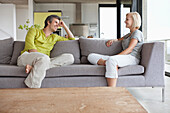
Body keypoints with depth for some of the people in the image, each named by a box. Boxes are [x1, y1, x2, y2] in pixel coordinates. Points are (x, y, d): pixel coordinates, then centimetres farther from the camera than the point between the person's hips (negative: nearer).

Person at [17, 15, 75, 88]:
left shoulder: (54, 37, 29)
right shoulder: (34, 31, 16)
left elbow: (72, 39, 32)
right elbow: (29, 45, -3)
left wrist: (64, 26, 27)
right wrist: (39, 56, -19)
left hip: (43, 60, 4)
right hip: (26, 57, -4)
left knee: (70, 58, -20)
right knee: (44, 58, -39)